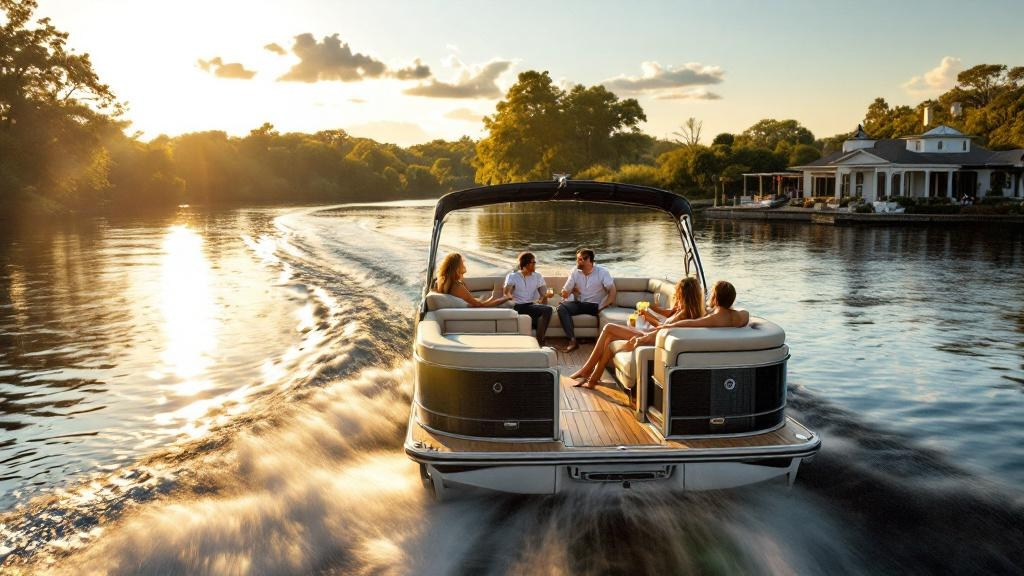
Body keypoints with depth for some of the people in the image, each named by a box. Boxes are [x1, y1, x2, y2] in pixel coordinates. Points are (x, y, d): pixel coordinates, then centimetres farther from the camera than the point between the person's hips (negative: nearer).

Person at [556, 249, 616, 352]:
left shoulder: (602, 272, -5)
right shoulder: (575, 271, 5)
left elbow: (612, 290, -12)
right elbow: (565, 291, 5)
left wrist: (603, 307, -23)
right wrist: (565, 293, -20)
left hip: (596, 305, -3)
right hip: (580, 304, 3)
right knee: (562, 307, -25)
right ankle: (572, 341, -29)